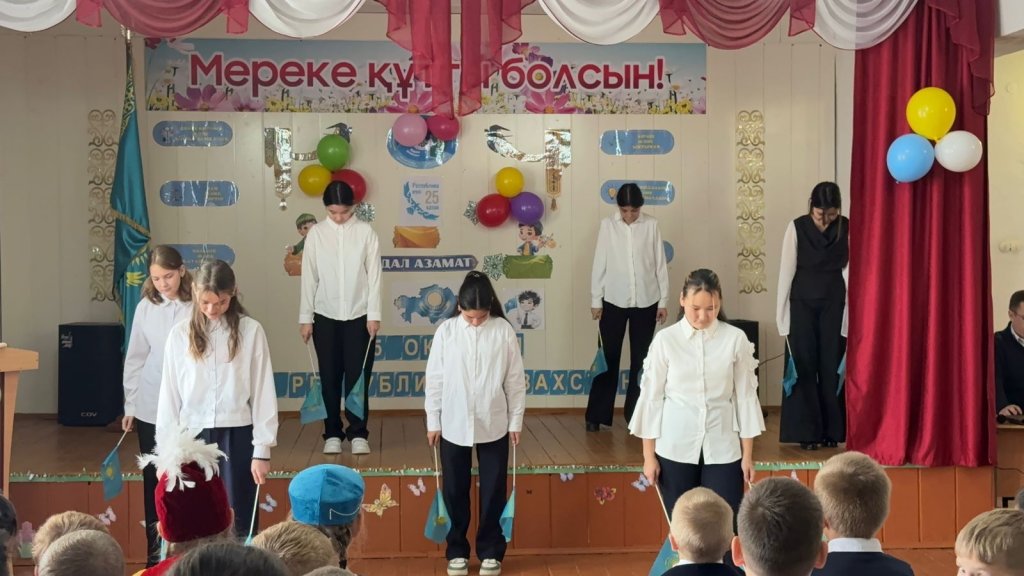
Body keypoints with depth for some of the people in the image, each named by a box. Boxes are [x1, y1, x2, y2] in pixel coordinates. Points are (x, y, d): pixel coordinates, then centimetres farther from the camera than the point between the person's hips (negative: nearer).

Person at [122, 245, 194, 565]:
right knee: (154, 479, 9)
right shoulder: (145, 308, 1)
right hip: (151, 407, 3)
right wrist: (130, 405, 8)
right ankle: (155, 549, 18)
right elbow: (135, 359, 7)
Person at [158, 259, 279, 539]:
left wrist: (262, 449, -3)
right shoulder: (180, 334, 2)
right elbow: (169, 394, 5)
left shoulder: (251, 331, -3)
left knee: (237, 524, 3)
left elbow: (263, 392, -1)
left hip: (236, 436, -1)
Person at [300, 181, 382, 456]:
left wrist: (374, 314, -6)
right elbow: (309, 277, 1)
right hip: (325, 316, 1)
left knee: (358, 376, 2)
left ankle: (358, 434, 9)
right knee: (330, 377, 6)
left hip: (359, 316, -1)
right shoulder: (316, 233, -1)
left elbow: (374, 275, -2)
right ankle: (332, 434, 14)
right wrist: (305, 317, 0)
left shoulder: (366, 232, -3)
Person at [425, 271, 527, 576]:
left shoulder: (504, 330, -7)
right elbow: (434, 379, 0)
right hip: (454, 425, 1)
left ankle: (490, 551, 22)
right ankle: (457, 550, 24)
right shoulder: (446, 331, -6)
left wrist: (516, 421, 2)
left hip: (493, 425, 0)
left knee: (493, 490, 8)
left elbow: (515, 379, -1)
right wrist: (433, 421, 2)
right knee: (454, 490, 9)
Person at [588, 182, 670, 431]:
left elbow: (660, 264, 2)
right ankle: (597, 415, 11)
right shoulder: (608, 225, -3)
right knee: (609, 358, 3)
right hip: (614, 301, -1)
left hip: (645, 302, 1)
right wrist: (596, 300, -2)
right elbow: (599, 264, -1)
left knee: (641, 359, 8)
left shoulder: (651, 226, -2)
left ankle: (635, 414, 18)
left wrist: (663, 301, 1)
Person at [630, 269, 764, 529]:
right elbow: (651, 396, 1)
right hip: (676, 448, 0)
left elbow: (745, 396, 2)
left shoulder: (735, 339, -4)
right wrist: (649, 455, 1)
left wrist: (747, 454, 3)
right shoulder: (665, 340, -5)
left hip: (722, 448, 0)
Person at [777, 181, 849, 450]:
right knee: (804, 366, 0)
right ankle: (806, 431, 6)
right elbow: (787, 270, -4)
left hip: (834, 304, 1)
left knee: (831, 366, 3)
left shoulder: (846, 228, -3)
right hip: (802, 303, -1)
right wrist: (781, 311, -3)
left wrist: (850, 309, -6)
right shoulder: (797, 227, -6)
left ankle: (832, 431, 13)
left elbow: (848, 268, -3)